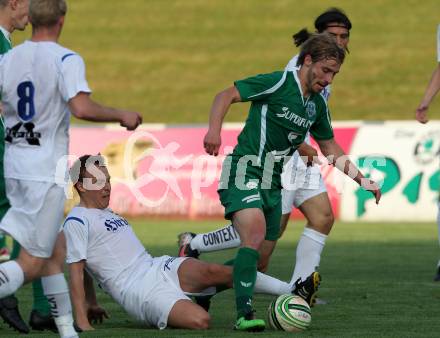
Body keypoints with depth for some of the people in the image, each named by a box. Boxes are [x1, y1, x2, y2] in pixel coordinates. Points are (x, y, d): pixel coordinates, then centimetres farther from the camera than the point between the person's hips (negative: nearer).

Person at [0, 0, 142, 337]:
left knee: (56, 250, 17)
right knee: (31, 264, -5)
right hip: (46, 169, -6)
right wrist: (122, 116, -10)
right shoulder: (66, 60, -11)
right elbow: (82, 107, -25)